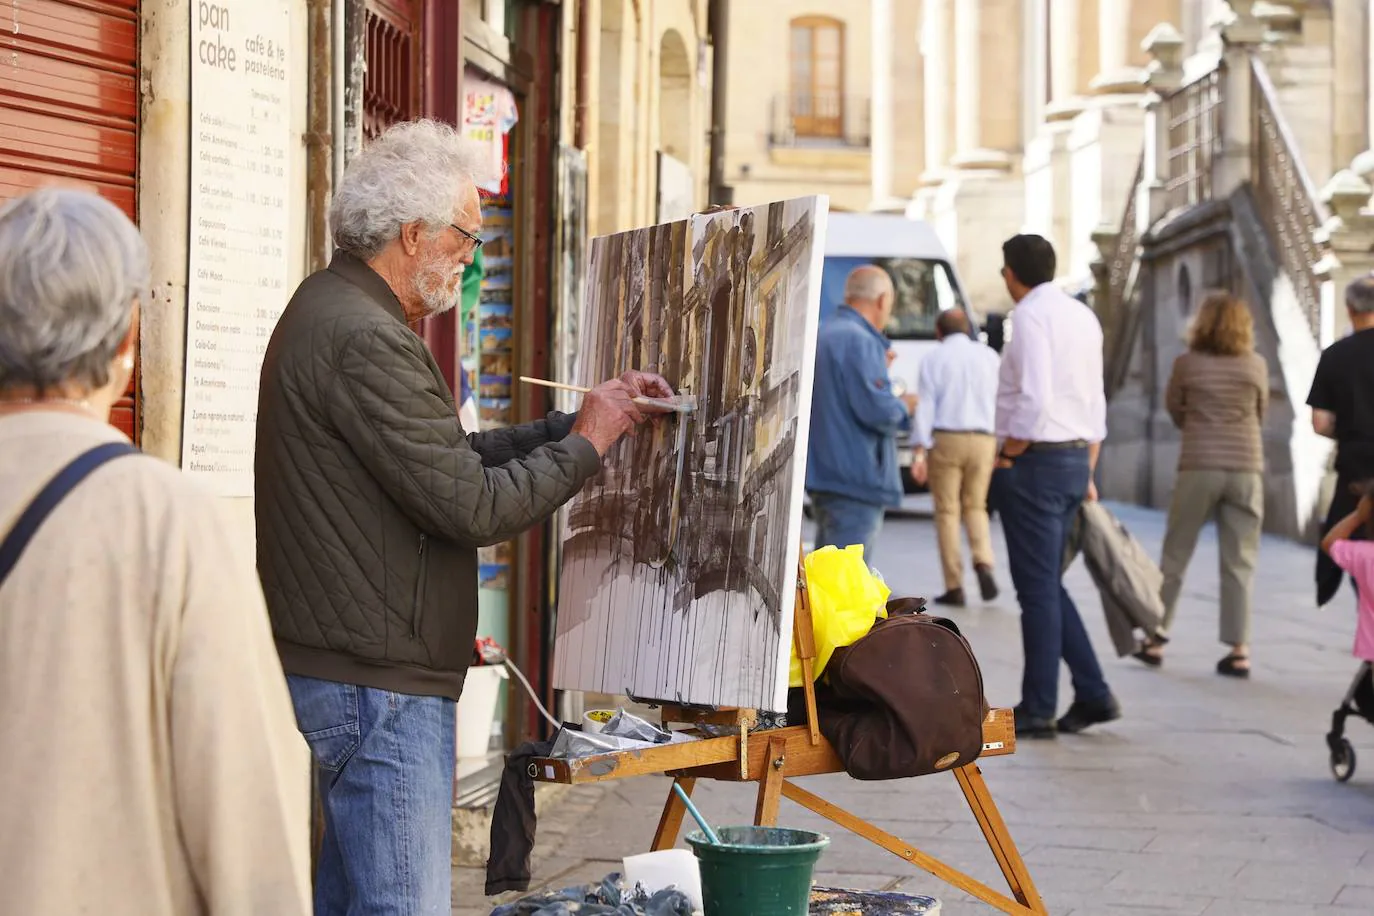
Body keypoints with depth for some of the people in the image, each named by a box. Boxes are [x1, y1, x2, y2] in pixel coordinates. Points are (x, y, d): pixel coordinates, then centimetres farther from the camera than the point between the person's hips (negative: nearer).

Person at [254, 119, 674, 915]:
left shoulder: (335, 312, 15)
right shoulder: (365, 341, -20)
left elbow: (454, 456, 15)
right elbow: (472, 505, -21)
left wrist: (578, 422, 8)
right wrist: (586, 443, -8)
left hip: (339, 665, 11)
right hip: (377, 683, -11)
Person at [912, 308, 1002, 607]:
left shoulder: (933, 360, 1)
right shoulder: (989, 356, 8)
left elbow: (925, 405, -5)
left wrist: (920, 450, -9)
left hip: (945, 439, -2)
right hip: (983, 440, 2)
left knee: (947, 511, 3)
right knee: (975, 506, 16)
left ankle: (954, 587, 0)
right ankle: (983, 563, -9)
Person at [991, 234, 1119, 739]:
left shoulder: (1032, 316, -13)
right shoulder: (1083, 315, 15)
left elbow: (1035, 399, -23)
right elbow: (1096, 404, 18)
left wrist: (1006, 457, -12)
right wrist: (1087, 472, 21)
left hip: (1035, 461, -9)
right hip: (1075, 460, 9)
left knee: (1037, 589, -2)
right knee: (1048, 586, 15)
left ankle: (1038, 709, 3)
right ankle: (1093, 694, 11)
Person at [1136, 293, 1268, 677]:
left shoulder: (1187, 363, -3)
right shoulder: (1256, 365, 1)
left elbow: (1173, 408, 10)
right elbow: (1260, 413, 13)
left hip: (1198, 467, -1)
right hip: (1246, 468, 1)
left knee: (1175, 556, 9)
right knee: (1239, 563, 4)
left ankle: (1156, 638, 12)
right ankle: (1239, 650, 2)